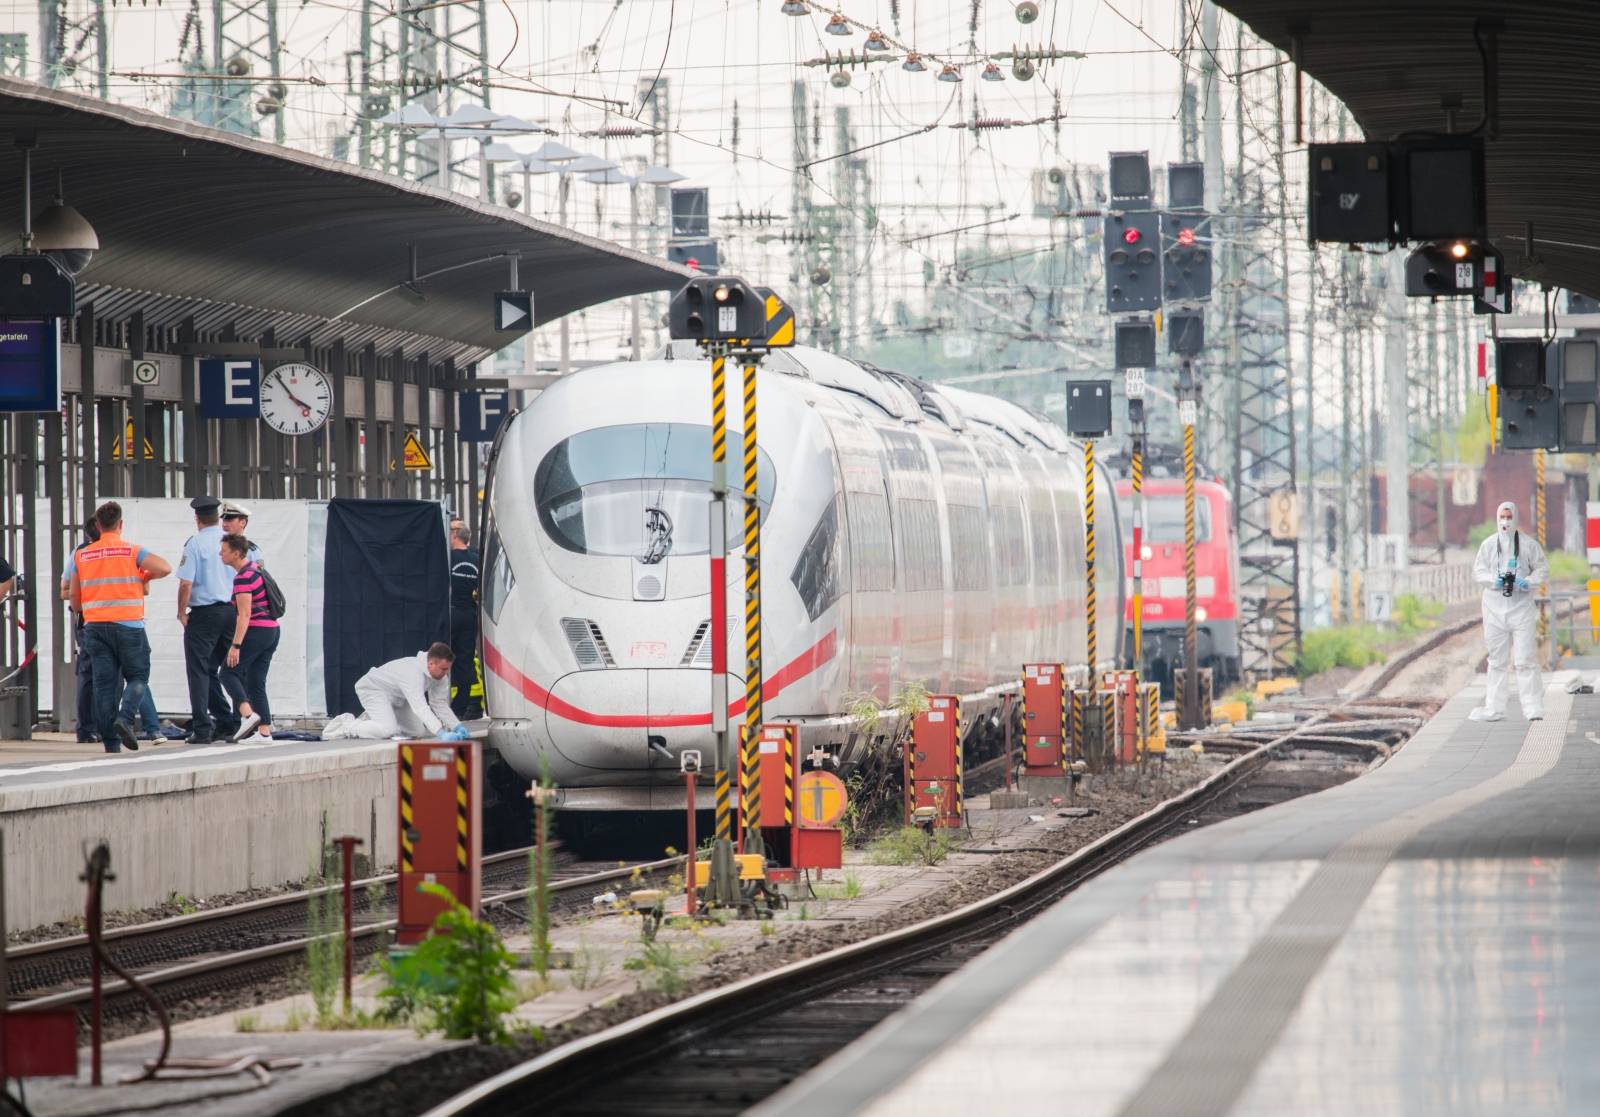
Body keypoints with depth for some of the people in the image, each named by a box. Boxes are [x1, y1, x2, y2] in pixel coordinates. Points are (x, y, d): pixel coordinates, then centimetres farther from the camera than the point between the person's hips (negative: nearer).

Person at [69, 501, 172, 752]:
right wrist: (145, 577, 7)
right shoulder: (132, 552, -3)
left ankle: (110, 742, -1)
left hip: (94, 626, 3)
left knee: (104, 684, 3)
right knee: (138, 677, 9)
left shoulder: (82, 556, 7)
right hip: (128, 625, -3)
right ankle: (125, 718, -16)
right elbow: (165, 568, -13)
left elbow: (74, 597, 10)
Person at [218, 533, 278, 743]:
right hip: (272, 631, 9)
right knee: (257, 682, 10)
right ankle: (265, 731, 5)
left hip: (256, 631, -9)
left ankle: (248, 714, -21)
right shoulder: (255, 569, 16)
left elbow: (244, 614, -21)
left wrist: (235, 645, -23)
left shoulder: (243, 578, -15)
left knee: (229, 672, -4)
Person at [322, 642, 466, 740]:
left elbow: (440, 704, -5)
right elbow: (420, 707, -47)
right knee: (388, 730, -30)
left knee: (419, 731, 6)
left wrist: (457, 726, -20)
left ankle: (370, 720, 22)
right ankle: (346, 726, -7)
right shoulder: (414, 672, -40)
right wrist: (441, 734, -55)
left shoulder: (440, 675, -13)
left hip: (395, 697, 9)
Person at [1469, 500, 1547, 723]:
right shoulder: (1489, 544, 7)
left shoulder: (1528, 544, 1)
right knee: (1496, 660, 8)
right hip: (1495, 608, 3)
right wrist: (1494, 580, -13)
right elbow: (1478, 571, 7)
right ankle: (1493, 708, 13)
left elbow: (1542, 569, 6)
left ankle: (1533, 707, -7)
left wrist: (1528, 582, -13)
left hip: (1521, 606, -3)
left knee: (1524, 659, -8)